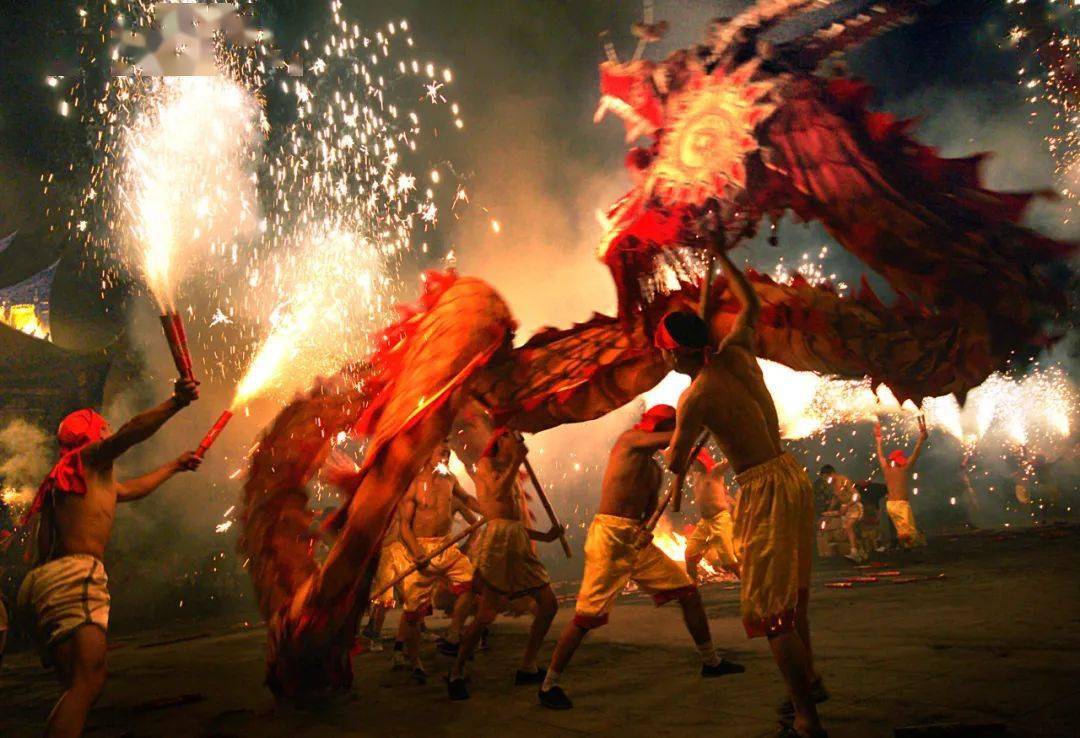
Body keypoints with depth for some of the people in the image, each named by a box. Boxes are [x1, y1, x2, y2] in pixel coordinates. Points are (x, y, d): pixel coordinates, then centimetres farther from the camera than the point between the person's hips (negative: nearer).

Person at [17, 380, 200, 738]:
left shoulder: (82, 477, 32)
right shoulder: (89, 458, 6)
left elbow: (133, 487, 45)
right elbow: (132, 431, -15)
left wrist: (175, 466, 56)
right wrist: (177, 402, -20)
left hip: (43, 581, 10)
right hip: (75, 574, -10)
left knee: (79, 685, 9)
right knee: (89, 681, -19)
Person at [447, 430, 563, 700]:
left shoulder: (510, 474, 26)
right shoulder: (486, 464, 2)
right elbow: (499, 493, -17)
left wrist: (545, 536, 20)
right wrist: (517, 460, -10)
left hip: (518, 544, 9)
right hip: (496, 539, -9)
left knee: (549, 603, 5)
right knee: (486, 614, -12)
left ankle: (527, 668, 16)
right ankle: (456, 673, 7)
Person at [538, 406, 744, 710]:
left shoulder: (656, 469, 19)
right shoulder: (630, 439, -3)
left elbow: (649, 511, 17)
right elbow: (675, 439, -15)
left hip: (638, 540, 8)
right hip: (609, 536, -8)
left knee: (689, 591, 9)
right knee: (588, 616, -9)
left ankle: (711, 662, 26)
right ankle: (548, 685, 4)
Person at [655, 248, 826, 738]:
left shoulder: (695, 398, -16)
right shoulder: (737, 352, 2)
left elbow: (675, 467, -5)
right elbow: (751, 303, 23)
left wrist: (679, 440, 16)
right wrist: (721, 256, 31)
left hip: (765, 490, -9)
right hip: (793, 476, 9)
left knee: (769, 608, 1)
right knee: (791, 594, 23)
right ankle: (808, 682, 39)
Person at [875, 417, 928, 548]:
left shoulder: (886, 469, 9)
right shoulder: (904, 469, -6)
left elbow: (881, 455, 25)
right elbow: (916, 453, -9)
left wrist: (879, 440, 35)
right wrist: (922, 437, -7)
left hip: (890, 504, 6)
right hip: (902, 504, -6)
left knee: (902, 531, 4)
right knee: (909, 532, -9)